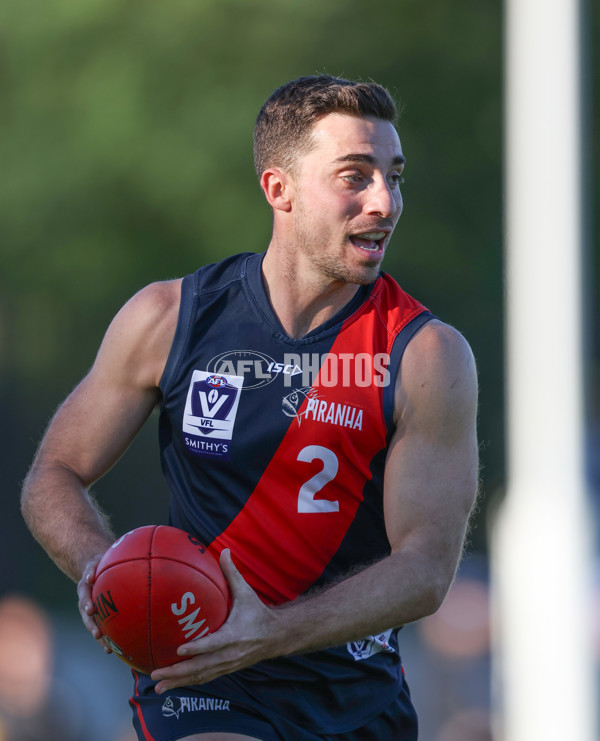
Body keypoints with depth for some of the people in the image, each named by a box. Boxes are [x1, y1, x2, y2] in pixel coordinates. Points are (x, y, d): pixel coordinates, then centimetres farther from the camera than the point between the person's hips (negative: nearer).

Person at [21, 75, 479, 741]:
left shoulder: (429, 356, -6)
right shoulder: (167, 320, -2)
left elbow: (425, 568, -11)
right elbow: (54, 478, 6)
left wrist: (272, 633, -26)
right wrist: (100, 570, -16)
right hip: (201, 683, -2)